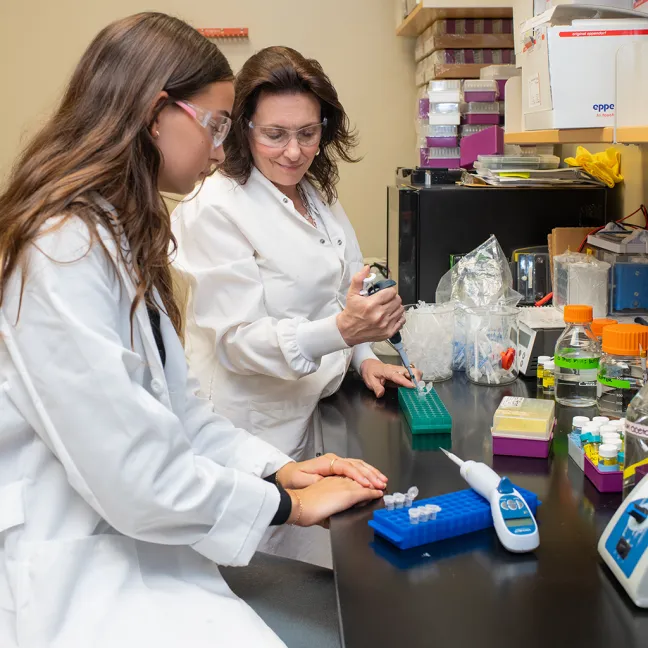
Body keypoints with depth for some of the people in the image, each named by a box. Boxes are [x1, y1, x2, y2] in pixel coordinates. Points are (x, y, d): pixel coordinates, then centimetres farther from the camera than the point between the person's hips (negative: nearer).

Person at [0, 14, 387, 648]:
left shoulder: (119, 236, 12)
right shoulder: (63, 250, -21)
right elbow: (134, 472, -21)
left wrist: (279, 468, 0)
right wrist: (287, 504, -9)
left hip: (136, 541, 9)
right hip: (73, 575, -9)